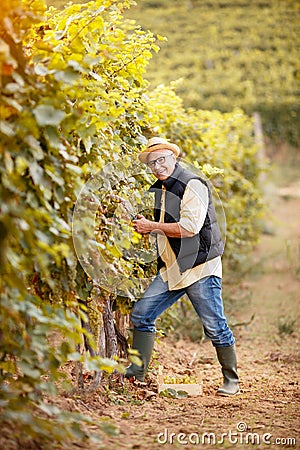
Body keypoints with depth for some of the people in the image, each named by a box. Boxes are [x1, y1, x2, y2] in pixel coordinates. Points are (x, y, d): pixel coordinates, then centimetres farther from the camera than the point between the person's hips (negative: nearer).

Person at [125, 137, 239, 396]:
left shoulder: (193, 185, -12)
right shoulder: (157, 190, 14)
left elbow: (190, 227, -22)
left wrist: (152, 226, -15)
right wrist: (142, 226, 8)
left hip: (200, 267, -8)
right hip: (171, 269, 8)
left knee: (215, 326, 0)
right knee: (141, 314, 1)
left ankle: (231, 381, 14)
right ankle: (137, 372, 8)